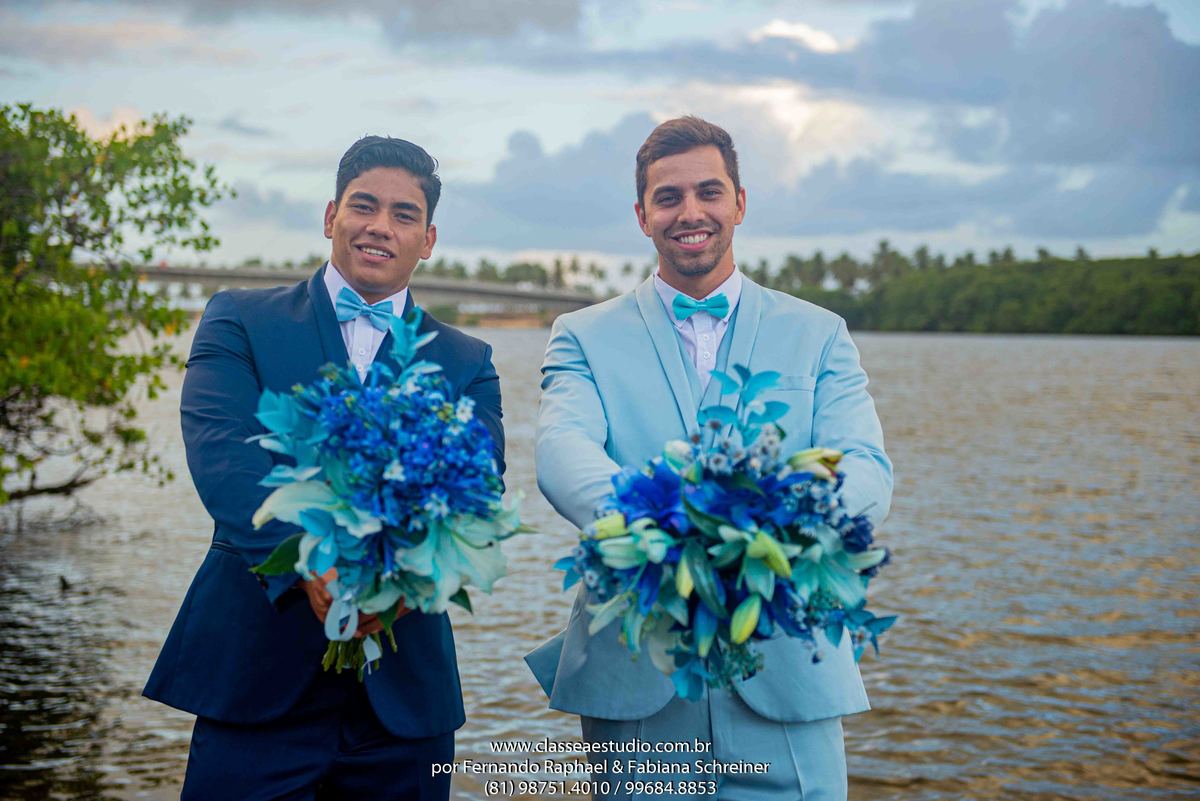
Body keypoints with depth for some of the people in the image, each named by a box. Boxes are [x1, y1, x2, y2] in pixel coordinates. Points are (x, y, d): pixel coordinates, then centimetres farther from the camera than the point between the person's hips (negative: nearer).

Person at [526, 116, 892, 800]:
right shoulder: (585, 336, 7)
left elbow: (866, 469, -5)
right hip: (634, 682, 0)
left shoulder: (818, 335, 9)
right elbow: (562, 451, -12)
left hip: (787, 676, 1)